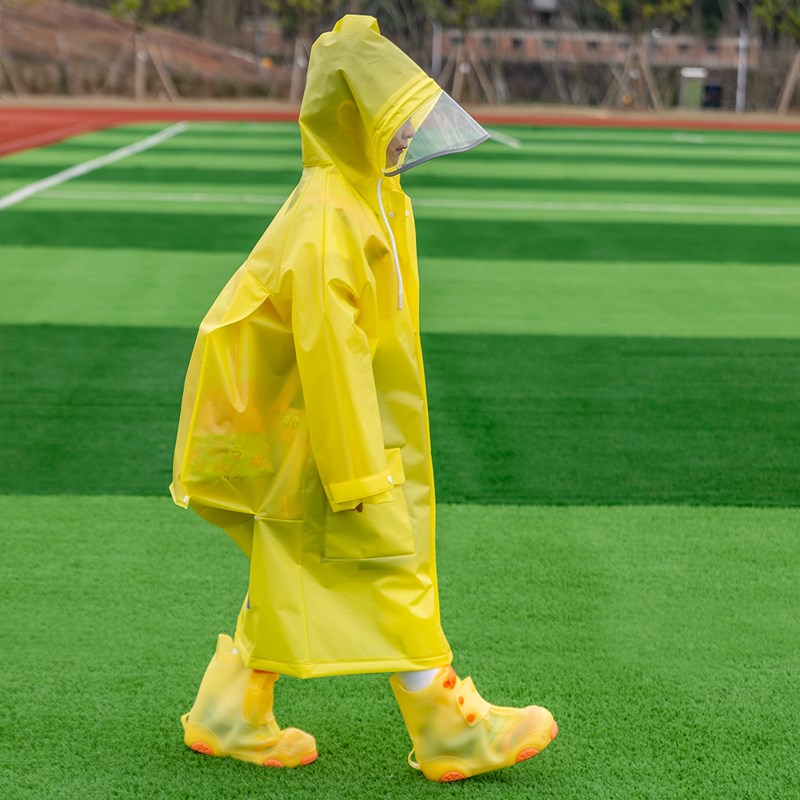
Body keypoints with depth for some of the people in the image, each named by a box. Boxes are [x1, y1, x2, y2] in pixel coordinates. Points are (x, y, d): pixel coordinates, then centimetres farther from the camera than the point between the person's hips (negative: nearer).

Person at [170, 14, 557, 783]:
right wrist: (360, 476, -23)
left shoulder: (364, 197, 8)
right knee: (389, 564, -3)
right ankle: (455, 733, 6)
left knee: (293, 572, 15)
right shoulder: (328, 219, -23)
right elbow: (326, 352, -25)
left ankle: (231, 717, 25)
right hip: (323, 429, -10)